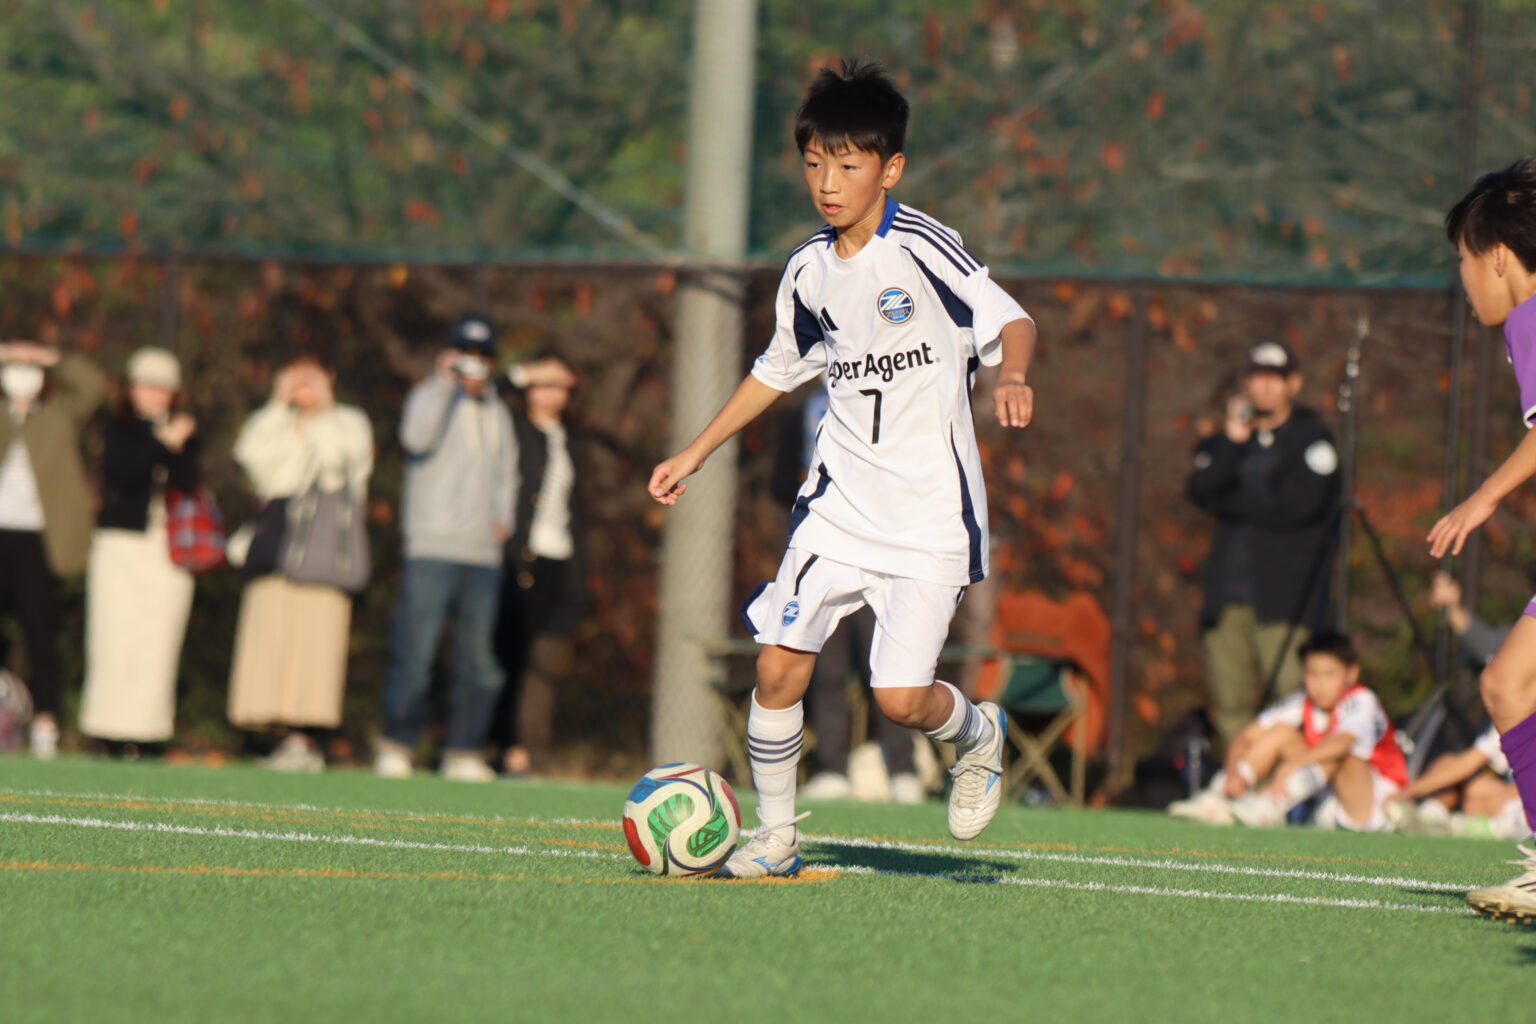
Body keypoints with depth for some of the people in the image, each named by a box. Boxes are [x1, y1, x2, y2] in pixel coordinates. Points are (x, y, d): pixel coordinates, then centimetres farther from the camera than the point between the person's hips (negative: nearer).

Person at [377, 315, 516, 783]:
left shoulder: (497, 413, 19)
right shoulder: (429, 396, 2)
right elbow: (417, 437, -19)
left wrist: (503, 516, 12)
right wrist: (444, 382, -19)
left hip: (483, 554, 5)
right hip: (431, 548, -5)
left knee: (478, 660, 3)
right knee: (415, 652, -10)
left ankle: (463, 753, 8)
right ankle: (396, 746, -3)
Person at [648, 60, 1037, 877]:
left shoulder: (922, 248, -12)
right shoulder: (809, 272, 7)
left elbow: (1009, 320, -15)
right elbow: (779, 369, 23)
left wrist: (1010, 375, -37)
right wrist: (696, 454, 24)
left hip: (932, 511, -5)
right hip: (840, 500, 5)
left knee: (901, 696, -12)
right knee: (778, 665, -4)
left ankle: (978, 733, 23)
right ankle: (775, 835, 13)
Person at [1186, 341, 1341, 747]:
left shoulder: (1311, 436, 6)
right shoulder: (1223, 440, 20)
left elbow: (1300, 504, -8)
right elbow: (1201, 491, 1)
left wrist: (1231, 502, 1)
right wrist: (1232, 440, -11)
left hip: (1285, 596, -5)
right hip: (1228, 598, 5)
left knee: (1294, 696, -16)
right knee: (1230, 706, -2)